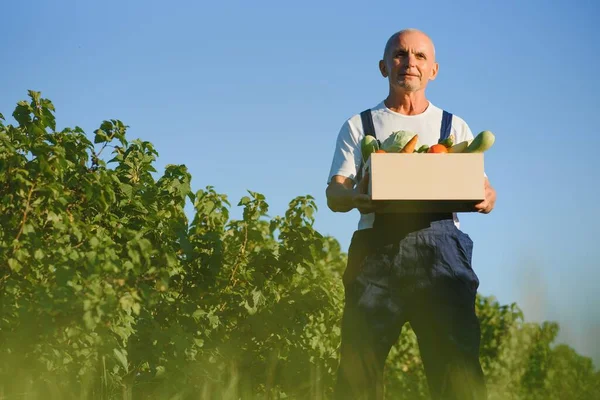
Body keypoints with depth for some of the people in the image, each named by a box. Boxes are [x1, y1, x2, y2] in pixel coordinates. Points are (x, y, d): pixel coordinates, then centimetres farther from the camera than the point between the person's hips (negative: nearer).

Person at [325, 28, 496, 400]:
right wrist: (356, 196, -17)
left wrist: (486, 198, -13)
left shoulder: (455, 127, 21)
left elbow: (483, 188, 13)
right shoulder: (359, 126, 19)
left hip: (439, 246, 0)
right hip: (377, 247, 0)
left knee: (457, 362, -11)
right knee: (360, 359, -10)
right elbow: (334, 193, 8)